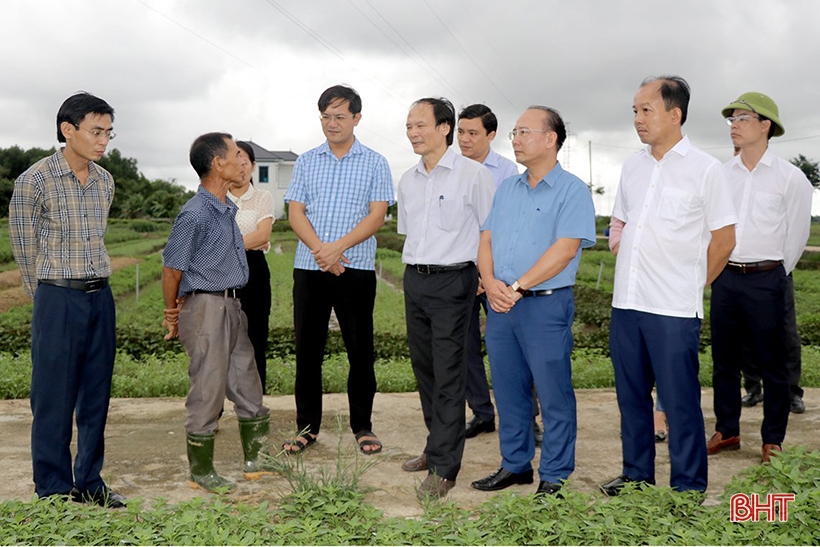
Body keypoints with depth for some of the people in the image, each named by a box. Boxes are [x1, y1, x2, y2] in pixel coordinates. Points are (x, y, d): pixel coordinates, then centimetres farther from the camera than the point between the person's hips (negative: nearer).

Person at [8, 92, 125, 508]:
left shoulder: (105, 182, 8)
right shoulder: (34, 181, -9)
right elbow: (24, 247, -1)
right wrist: (48, 296, 8)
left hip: (101, 298, 6)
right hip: (59, 301, -5)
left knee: (96, 395, 11)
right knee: (55, 397, 2)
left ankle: (89, 482, 24)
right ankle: (53, 491, 15)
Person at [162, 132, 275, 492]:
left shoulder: (228, 208, 11)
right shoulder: (195, 214, -16)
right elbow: (171, 268, -12)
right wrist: (173, 315, 2)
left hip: (232, 307, 9)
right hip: (206, 307, -9)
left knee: (247, 385, 14)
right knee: (208, 390, 0)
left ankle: (256, 461, 27)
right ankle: (200, 472, 15)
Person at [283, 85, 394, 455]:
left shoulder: (374, 163, 5)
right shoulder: (307, 161, 12)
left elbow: (377, 215, -5)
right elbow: (295, 212, 4)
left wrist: (337, 247, -17)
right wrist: (320, 251, -12)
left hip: (356, 268, -2)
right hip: (309, 268, 2)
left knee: (360, 350, 3)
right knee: (308, 349, 6)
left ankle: (362, 426, 17)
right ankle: (307, 426, 18)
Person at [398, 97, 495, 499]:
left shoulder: (473, 174, -9)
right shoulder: (408, 180, 11)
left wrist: (484, 276, -3)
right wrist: (416, 265, 17)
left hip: (452, 281, -7)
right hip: (414, 281, 7)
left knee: (448, 375, -6)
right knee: (423, 368, 13)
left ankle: (444, 468, -1)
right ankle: (438, 446, 28)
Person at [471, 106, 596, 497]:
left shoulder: (572, 190, -6)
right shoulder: (507, 189, 16)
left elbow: (565, 248, -16)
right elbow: (487, 240, 13)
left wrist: (517, 287, -17)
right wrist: (490, 282, -6)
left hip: (545, 304, -6)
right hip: (501, 304, 7)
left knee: (554, 394, 1)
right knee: (508, 391, 13)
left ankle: (554, 476, 13)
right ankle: (515, 465, 27)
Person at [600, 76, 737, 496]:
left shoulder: (704, 169, -5)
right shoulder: (633, 166, 10)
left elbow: (724, 239, -2)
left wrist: (691, 286, 4)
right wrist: (628, 269, 12)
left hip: (673, 308, -6)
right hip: (626, 303, 6)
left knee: (680, 400, 2)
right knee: (631, 395, 14)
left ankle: (688, 488, 16)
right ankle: (637, 474, 30)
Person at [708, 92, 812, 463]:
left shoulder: (789, 178, -5)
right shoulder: (722, 174, 5)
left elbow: (796, 234, 2)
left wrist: (774, 276, 8)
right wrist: (720, 270, 11)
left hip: (765, 280, -4)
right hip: (725, 277, 4)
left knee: (771, 364, 2)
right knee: (724, 360, 11)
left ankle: (773, 440, 14)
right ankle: (727, 432, 24)